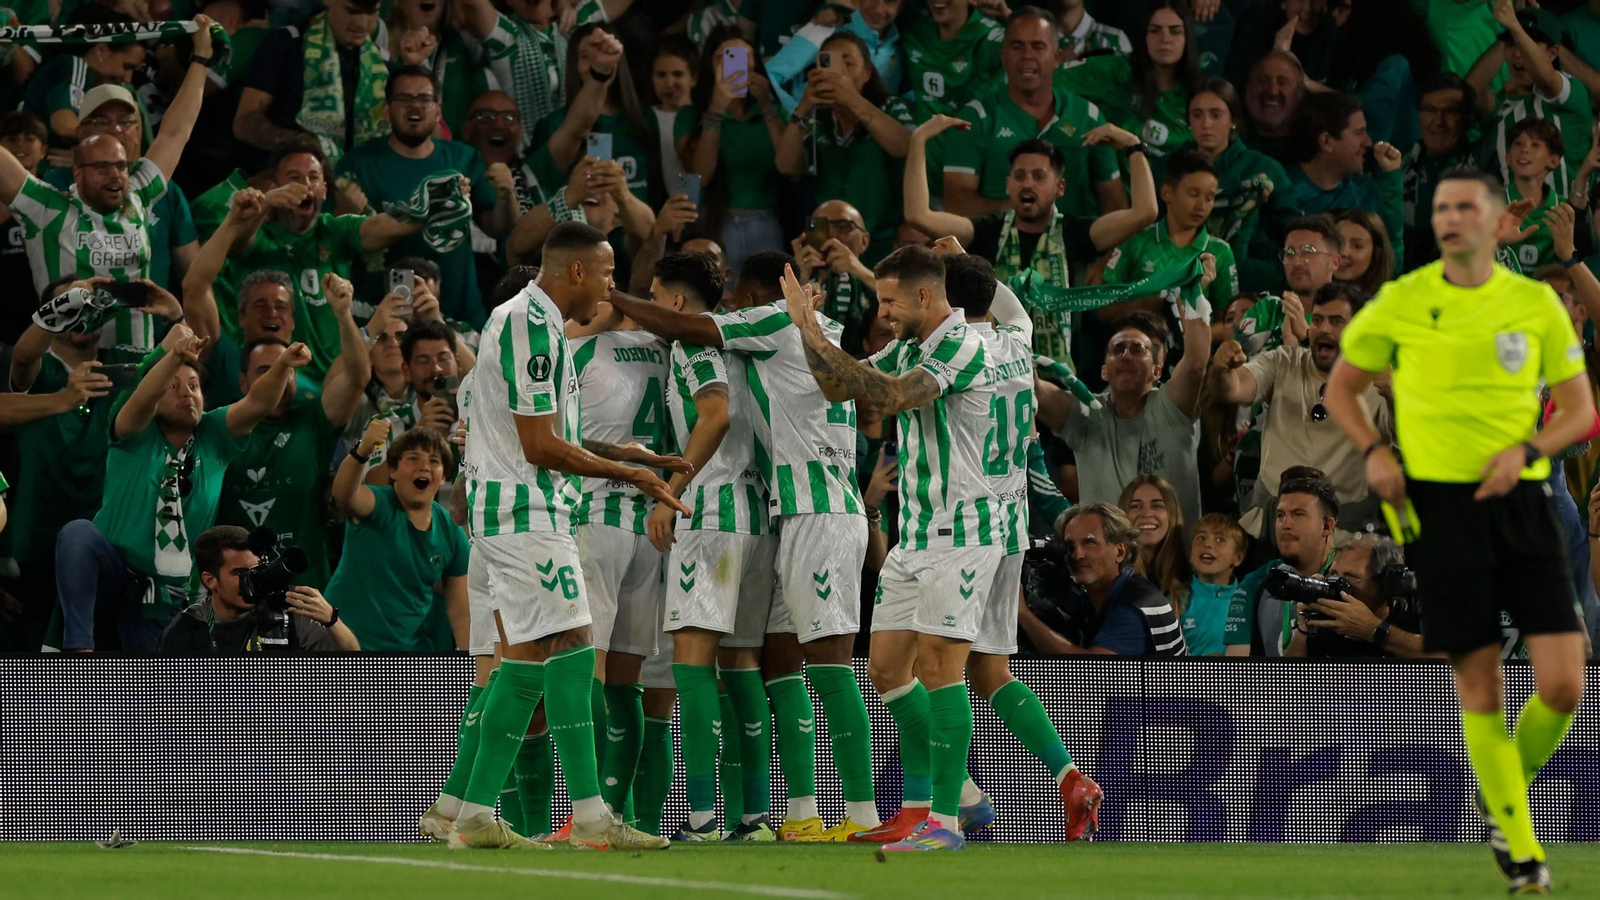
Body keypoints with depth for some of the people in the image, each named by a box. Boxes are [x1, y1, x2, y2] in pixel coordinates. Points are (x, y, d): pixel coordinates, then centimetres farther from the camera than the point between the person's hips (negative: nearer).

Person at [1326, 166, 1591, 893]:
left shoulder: (1536, 305, 4)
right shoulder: (1401, 303, 1)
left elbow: (1579, 408, 9)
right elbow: (1341, 388, 14)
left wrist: (1525, 448, -10)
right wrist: (1373, 452, -4)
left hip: (1521, 499, 1)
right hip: (1441, 502, -1)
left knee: (1563, 685, -7)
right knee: (1479, 684, -2)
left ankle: (1506, 793, 21)